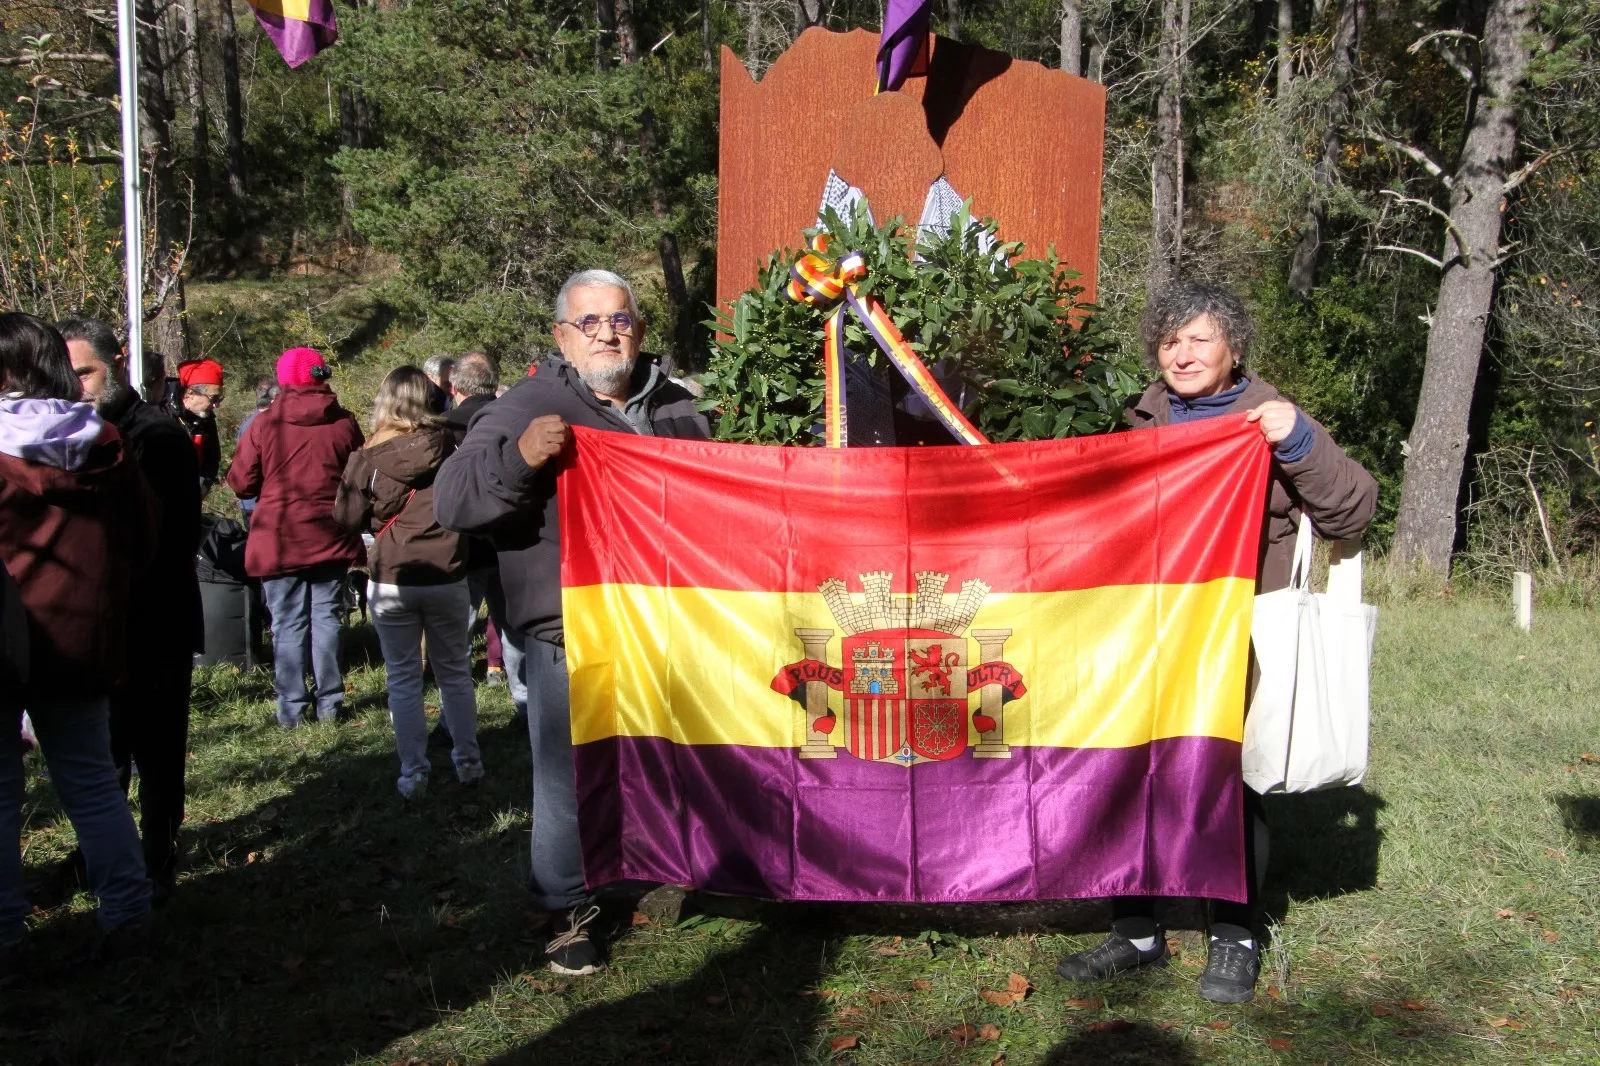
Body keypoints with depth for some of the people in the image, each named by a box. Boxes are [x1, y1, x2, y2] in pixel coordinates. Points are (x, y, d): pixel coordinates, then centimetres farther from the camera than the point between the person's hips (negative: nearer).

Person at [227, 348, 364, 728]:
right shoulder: (344, 423, -1)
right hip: (331, 537, 2)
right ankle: (329, 702, 12)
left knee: (288, 623, 5)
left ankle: (292, 707, 7)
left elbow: (241, 481, -3)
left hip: (279, 539, -2)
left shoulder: (264, 424, -7)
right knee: (326, 616, 10)